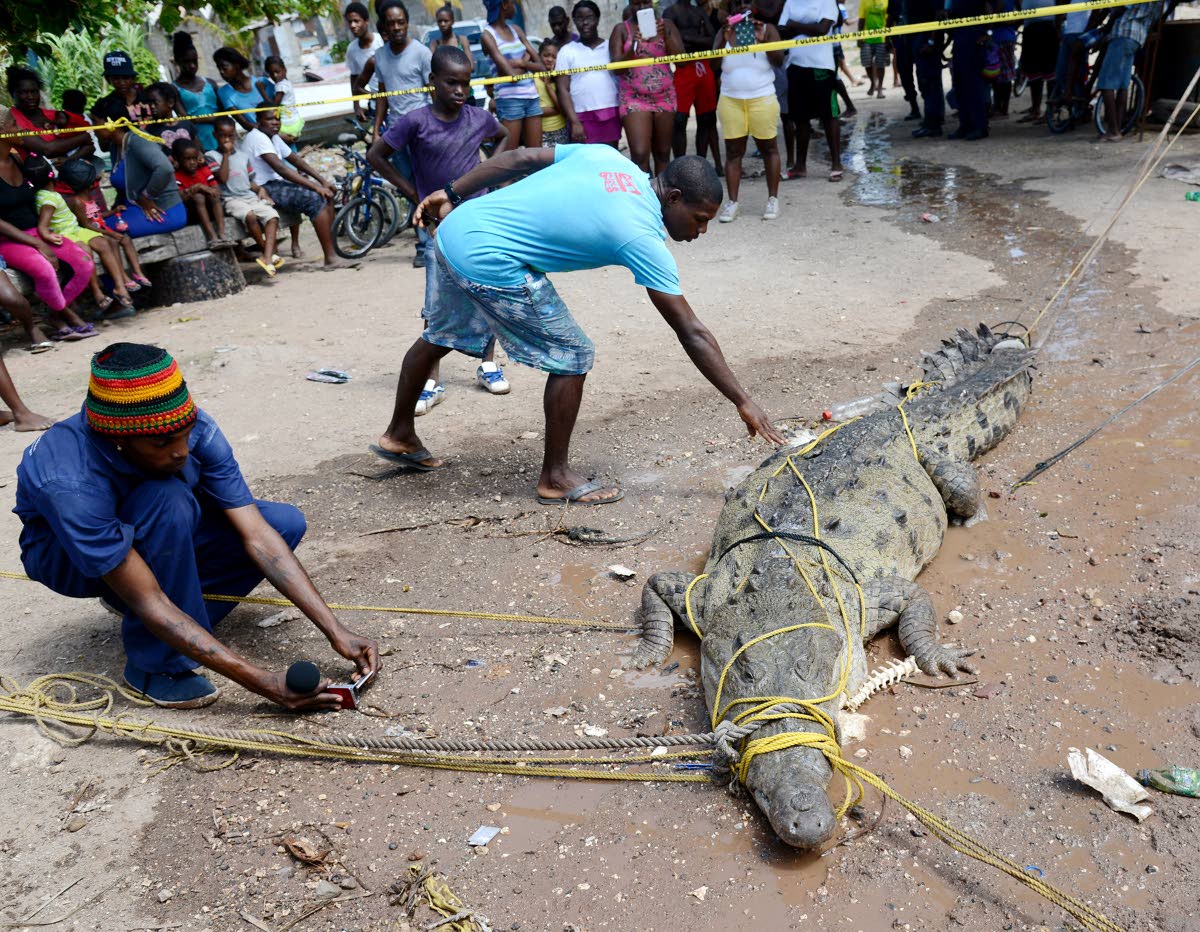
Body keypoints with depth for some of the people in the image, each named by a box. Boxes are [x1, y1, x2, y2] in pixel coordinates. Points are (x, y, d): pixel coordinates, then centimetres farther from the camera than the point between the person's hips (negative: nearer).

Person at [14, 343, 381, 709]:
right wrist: (262, 683, -43)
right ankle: (155, 663, -19)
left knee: (286, 523, -14)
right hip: (64, 553, -5)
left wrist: (335, 631, -33)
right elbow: (149, 602, -39)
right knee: (169, 501, -37)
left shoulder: (196, 430, -27)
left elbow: (258, 537, -27)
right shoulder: (72, 483, -40)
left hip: (156, 531, 5)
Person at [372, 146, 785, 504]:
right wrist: (744, 403, -9)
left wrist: (452, 194, 15)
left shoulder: (607, 157, 6)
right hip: (488, 263, -9)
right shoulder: (642, 238, -13)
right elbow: (692, 334, -13)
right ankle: (555, 478, 14)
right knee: (572, 358, 1)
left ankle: (399, 435, 50)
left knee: (439, 337, 28)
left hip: (454, 229, 9)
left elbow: (522, 158, 8)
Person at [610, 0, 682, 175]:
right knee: (640, 155, -15)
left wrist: (665, 35, -16)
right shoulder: (621, 29, 3)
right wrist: (633, 47, -21)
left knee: (663, 153, 7)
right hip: (634, 99, -3)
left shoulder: (666, 24, 8)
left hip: (664, 97, 3)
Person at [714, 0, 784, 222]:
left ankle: (773, 199, 9)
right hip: (731, 101, 1)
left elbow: (779, 60, -7)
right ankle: (732, 202, 1)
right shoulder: (724, 32, 6)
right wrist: (724, 40, -18)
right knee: (733, 151, 0)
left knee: (769, 148, 3)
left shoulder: (767, 29, 2)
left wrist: (763, 39, -21)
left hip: (762, 99, -1)